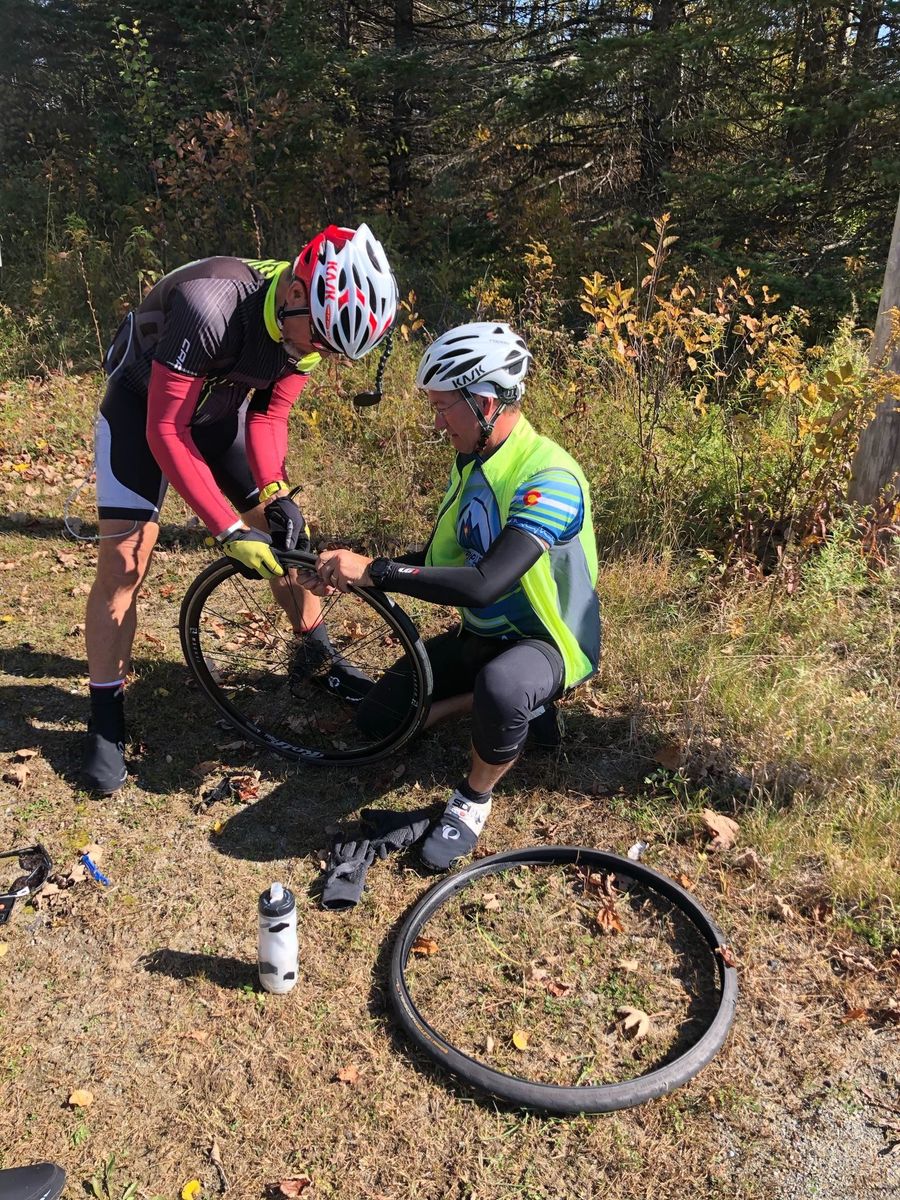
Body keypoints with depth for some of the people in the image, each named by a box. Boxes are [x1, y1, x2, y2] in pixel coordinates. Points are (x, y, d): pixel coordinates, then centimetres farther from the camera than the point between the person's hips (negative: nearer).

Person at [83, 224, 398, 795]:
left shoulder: (314, 323, -19)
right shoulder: (210, 305, -39)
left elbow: (269, 415, -10)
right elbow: (165, 430, -35)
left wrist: (277, 494, -28)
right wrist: (230, 529, -37)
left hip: (218, 407, 6)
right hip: (144, 406, -5)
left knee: (283, 535, 2)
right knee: (124, 559, -13)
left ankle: (318, 654, 23)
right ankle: (105, 720, 0)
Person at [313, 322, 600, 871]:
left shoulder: (549, 478, -28)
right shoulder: (472, 462, 1)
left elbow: (485, 584, -38)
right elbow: (442, 559, 8)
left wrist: (374, 570, -32)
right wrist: (355, 573, -6)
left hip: (547, 642, -8)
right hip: (480, 634, 8)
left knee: (499, 687, -42)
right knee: (377, 719, 3)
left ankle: (474, 798, -11)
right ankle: (519, 702, 11)